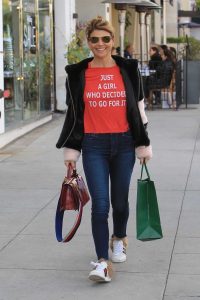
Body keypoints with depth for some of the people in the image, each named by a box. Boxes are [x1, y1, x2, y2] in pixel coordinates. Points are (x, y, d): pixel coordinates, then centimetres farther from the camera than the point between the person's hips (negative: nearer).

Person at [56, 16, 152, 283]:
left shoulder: (128, 70, 3)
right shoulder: (78, 74, 1)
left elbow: (139, 109, 7)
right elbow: (73, 114, 5)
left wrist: (144, 146, 7)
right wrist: (71, 151, 4)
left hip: (124, 144, 1)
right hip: (94, 146, -1)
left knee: (119, 200, 13)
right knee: (100, 204, -9)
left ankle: (119, 238, 42)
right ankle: (103, 262, -4)